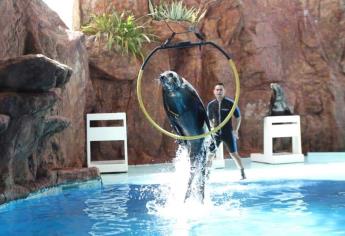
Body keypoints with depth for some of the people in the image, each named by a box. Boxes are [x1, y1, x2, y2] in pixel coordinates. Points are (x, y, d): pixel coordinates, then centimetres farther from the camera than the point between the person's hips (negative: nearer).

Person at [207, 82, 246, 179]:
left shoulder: (230, 103, -8)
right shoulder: (211, 105, 1)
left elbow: (238, 117, -1)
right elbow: (209, 119, 15)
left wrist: (235, 130, -7)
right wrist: (212, 127, 1)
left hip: (228, 133, -3)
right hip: (216, 133, 3)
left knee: (234, 154, 3)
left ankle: (242, 173, 18)